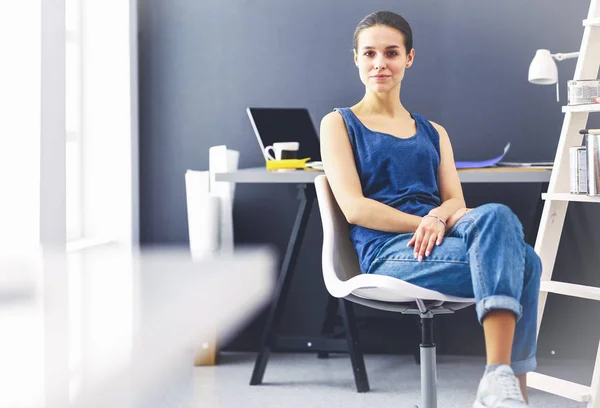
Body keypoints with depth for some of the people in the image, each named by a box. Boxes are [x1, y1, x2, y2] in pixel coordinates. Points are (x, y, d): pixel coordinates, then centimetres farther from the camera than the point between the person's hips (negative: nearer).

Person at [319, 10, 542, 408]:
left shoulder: (433, 133, 26)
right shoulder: (339, 124, 12)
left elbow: (456, 201, 12)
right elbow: (354, 207, -2)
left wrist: (438, 220, -13)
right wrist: (423, 224, -14)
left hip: (438, 240, 4)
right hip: (388, 253, -4)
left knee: (495, 216, -34)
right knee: (519, 260, -30)